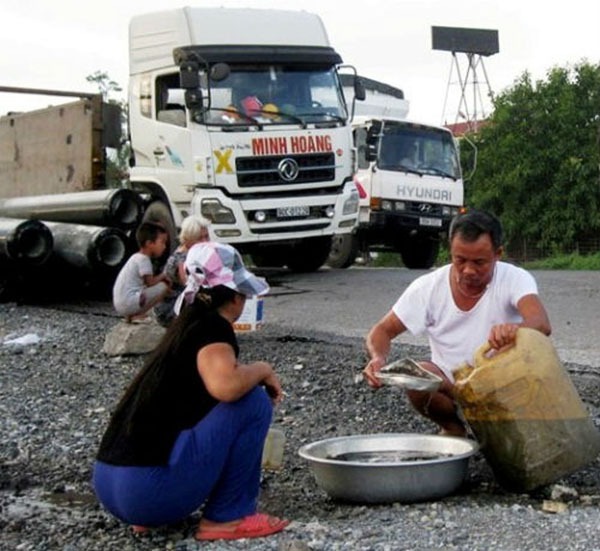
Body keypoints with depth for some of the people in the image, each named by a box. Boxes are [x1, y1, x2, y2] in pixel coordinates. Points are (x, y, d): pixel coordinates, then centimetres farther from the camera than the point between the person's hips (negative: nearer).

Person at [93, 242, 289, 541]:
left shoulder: (187, 324, 19)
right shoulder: (212, 327, -7)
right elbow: (225, 386, -27)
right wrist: (263, 370, -7)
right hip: (149, 488, -9)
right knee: (254, 401, -6)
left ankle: (149, 513, 16)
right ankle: (227, 517, 2)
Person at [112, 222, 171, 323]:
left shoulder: (137, 257, 18)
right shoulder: (143, 259, -12)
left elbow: (147, 282, 23)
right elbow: (150, 282, -15)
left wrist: (160, 277, 10)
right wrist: (163, 276, 3)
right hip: (128, 304, -10)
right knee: (163, 286, -12)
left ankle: (131, 315, 13)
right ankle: (137, 315, -7)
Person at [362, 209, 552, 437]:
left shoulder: (515, 279, -16)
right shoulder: (428, 287, -11)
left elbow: (542, 324, -36)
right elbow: (383, 330, -3)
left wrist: (514, 330, -61)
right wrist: (378, 358, -28)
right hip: (450, 386, 1)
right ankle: (452, 427, 3)